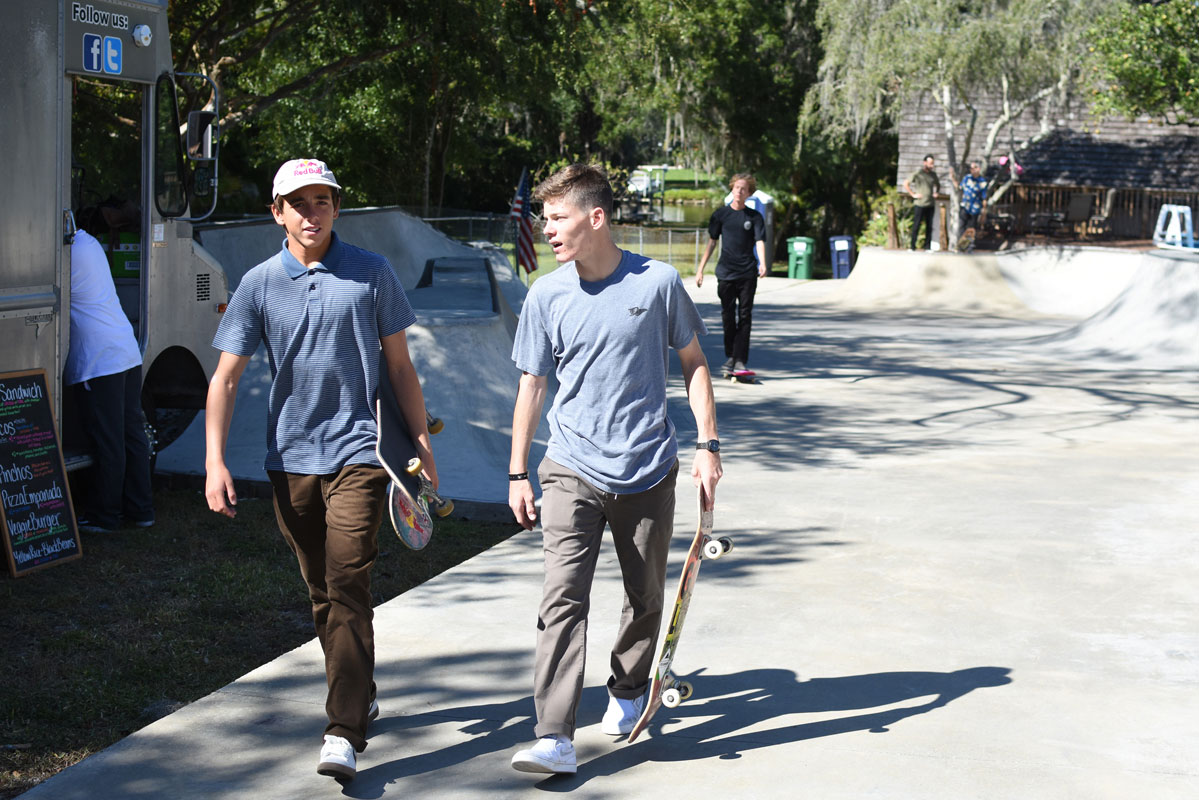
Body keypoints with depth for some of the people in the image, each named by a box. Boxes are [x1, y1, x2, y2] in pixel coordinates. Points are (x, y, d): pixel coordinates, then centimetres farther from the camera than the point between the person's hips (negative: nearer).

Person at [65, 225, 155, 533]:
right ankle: (140, 509, 20)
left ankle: (103, 516, 7)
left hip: (96, 363, -9)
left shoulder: (68, 255, -15)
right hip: (129, 353, 9)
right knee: (132, 432, 12)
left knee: (107, 442, -2)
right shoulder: (90, 242, 12)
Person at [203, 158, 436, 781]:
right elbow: (226, 377, 2)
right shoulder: (259, 284, 3)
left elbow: (400, 366, 8)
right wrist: (214, 461, -8)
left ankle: (345, 733, -13)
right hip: (290, 457, 3)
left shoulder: (372, 274, 1)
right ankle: (359, 695, 32)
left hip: (358, 453, -3)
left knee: (347, 586, -12)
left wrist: (422, 446, 6)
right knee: (320, 590, 13)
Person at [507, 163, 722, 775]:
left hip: (648, 472, 0)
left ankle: (628, 690, 40)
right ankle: (555, 739, -14)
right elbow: (531, 387, 7)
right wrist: (517, 475, 7)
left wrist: (708, 444, 0)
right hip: (572, 471, 0)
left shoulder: (658, 282, -6)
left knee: (646, 597, 14)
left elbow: (693, 362, 5)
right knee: (562, 597, -13)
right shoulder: (546, 297, -1)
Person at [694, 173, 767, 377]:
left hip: (748, 274, -1)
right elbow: (712, 242, 10)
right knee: (728, 316, 5)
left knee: (745, 316, -2)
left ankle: (740, 360, -1)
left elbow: (760, 242, -7)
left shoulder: (754, 216, 3)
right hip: (725, 273, 1)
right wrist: (700, 269, 6)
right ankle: (730, 356, 17)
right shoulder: (721, 214, 6)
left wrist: (762, 264, -26)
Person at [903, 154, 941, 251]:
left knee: (929, 226, 3)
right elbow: (906, 184, -2)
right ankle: (912, 246, 0)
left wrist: (936, 193, 14)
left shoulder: (933, 174, 13)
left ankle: (927, 246, 8)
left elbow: (938, 184, 32)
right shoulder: (917, 173, -2)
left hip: (930, 204, 5)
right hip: (919, 204, -5)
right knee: (916, 225, -5)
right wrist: (913, 194, -6)